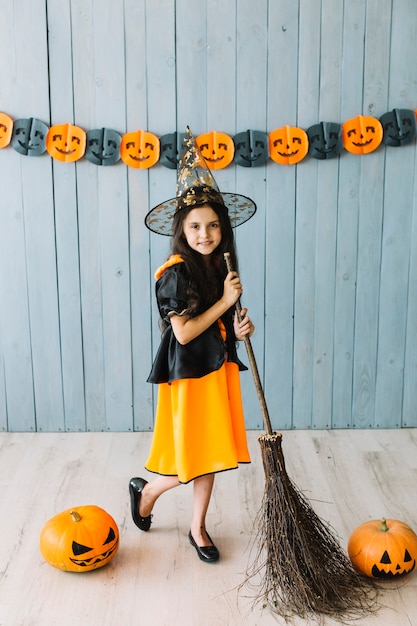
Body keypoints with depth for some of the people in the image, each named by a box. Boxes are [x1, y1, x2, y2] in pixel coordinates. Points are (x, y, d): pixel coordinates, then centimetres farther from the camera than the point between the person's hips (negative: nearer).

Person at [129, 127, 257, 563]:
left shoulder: (221, 267, 6)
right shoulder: (176, 273, -17)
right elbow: (183, 332, -20)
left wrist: (239, 329, -4)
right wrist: (226, 301, -18)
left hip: (219, 368, 7)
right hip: (188, 373, -7)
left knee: (211, 454, 14)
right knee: (195, 458, 1)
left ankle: (198, 528, 30)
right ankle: (146, 490, 30)